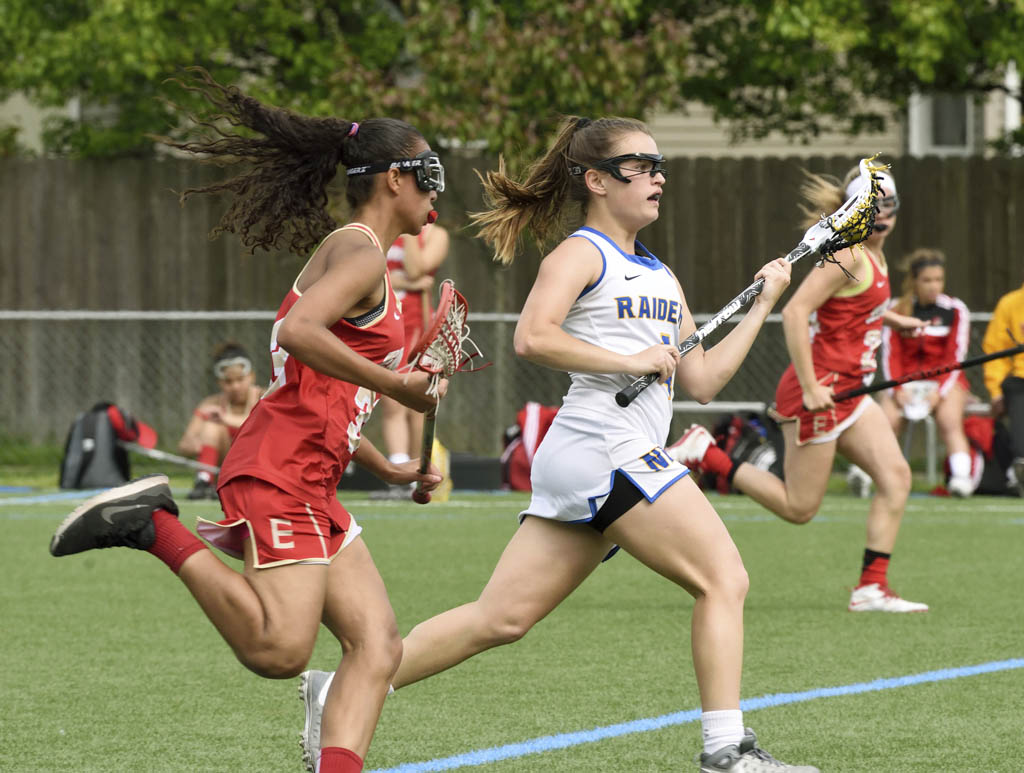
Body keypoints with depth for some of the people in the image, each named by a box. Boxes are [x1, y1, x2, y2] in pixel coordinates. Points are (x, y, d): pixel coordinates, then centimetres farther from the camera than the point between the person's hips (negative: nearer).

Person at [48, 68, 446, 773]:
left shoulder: (351, 254, 23)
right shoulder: (361, 251, -7)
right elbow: (298, 331, -25)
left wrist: (387, 469, 29)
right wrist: (395, 384, -19)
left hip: (314, 490, 10)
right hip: (279, 476, -10)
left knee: (379, 646, -1)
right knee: (279, 652, -21)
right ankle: (153, 528, -10)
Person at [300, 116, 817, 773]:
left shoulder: (660, 276, 26)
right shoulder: (581, 253, -1)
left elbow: (702, 380, 22)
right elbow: (532, 337, -17)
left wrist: (761, 305, 18)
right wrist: (629, 360, -19)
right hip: (602, 444, -9)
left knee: (501, 618, 5)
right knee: (724, 577, -11)